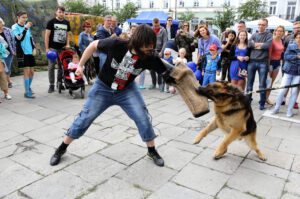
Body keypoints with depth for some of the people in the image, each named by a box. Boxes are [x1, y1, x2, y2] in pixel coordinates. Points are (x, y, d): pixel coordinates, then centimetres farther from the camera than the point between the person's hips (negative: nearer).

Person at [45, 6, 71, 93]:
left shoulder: (67, 23, 11)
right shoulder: (51, 22, -1)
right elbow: (47, 35, -2)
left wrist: (67, 44, 0)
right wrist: (47, 48, -9)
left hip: (62, 48, 4)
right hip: (53, 48, -4)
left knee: (62, 66, 7)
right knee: (51, 67, -3)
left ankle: (59, 82, 21)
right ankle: (51, 85, 2)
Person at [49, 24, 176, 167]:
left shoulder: (149, 58, -23)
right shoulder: (116, 44, -28)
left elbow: (167, 71, -18)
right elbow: (94, 45, -11)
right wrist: (80, 65, -6)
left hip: (127, 90, 2)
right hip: (103, 88, -1)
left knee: (143, 119, -9)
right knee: (85, 119, 3)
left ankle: (152, 151, 16)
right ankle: (62, 149, 25)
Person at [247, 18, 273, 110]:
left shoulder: (269, 35, 4)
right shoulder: (254, 35, 13)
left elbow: (268, 45, -15)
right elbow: (249, 44, -6)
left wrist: (256, 45, -6)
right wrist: (261, 44, -9)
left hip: (263, 62, -3)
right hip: (252, 61, 3)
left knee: (262, 84, 1)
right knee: (249, 82, 9)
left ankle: (262, 103, 11)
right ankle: (248, 99, 22)